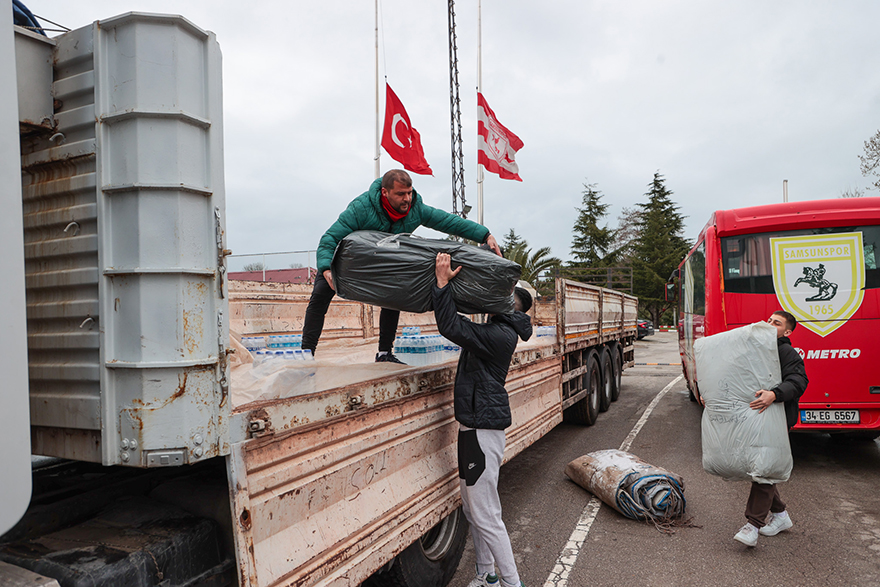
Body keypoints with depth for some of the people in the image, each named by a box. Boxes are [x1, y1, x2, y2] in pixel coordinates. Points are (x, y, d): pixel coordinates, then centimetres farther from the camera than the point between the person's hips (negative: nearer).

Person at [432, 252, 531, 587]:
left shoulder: (501, 335, -19)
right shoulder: (499, 329, 12)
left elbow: (451, 327, -28)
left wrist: (442, 282, -26)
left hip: (483, 427, -11)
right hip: (475, 424, 11)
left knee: (485, 515, -1)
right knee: (472, 509, 20)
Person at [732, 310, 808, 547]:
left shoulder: (787, 353, -6)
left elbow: (798, 382, -21)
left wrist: (774, 394, -39)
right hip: (753, 419, 8)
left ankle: (753, 524, -8)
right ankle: (780, 514, 28)